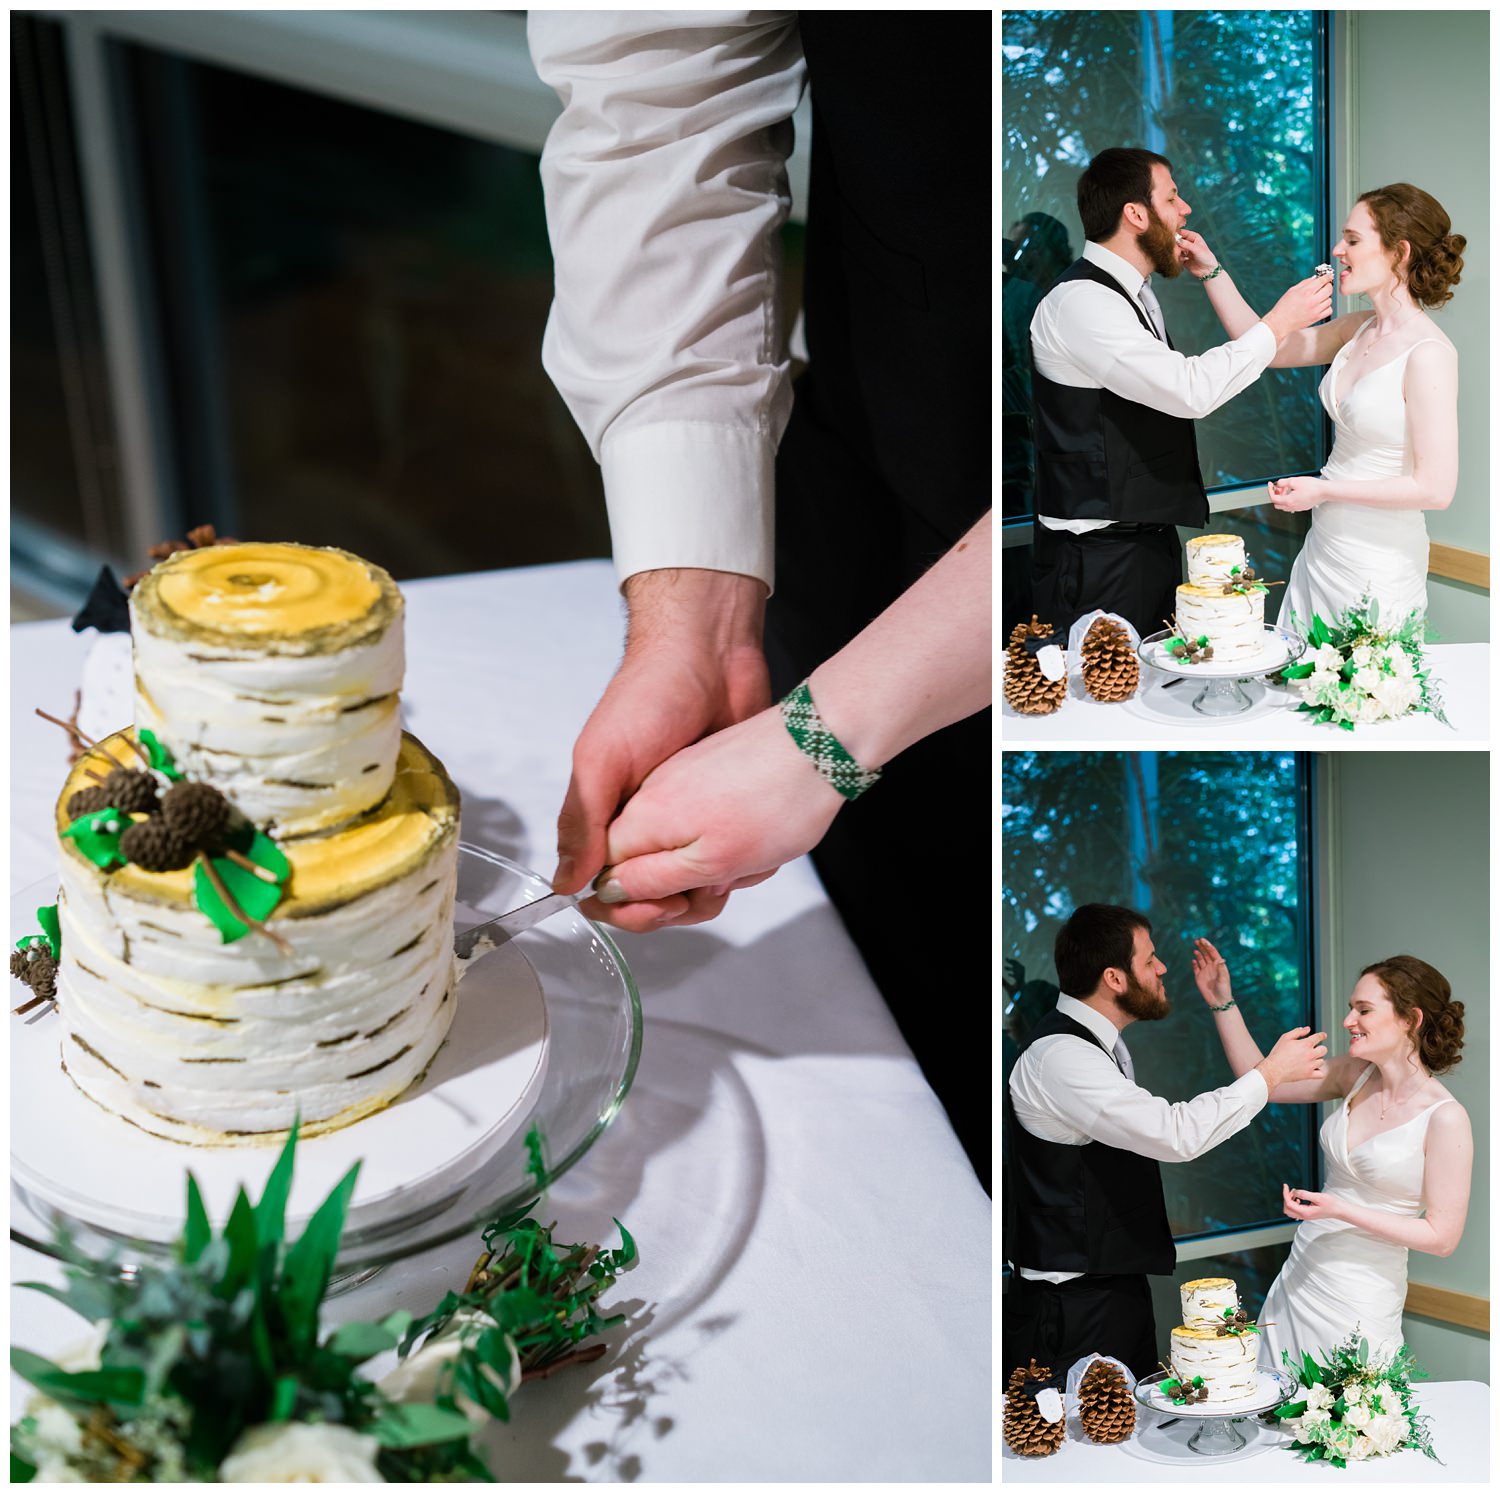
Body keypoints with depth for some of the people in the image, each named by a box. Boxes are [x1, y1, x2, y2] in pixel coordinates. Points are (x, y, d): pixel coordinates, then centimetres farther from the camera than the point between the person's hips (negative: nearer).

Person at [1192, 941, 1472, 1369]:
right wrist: (1222, 1002, 5)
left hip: (1362, 1300, -6)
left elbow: (1442, 1236, -14)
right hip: (1297, 1280, 6)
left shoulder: (1445, 1118, -15)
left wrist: (1341, 1210, -20)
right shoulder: (1357, 1074, 3)